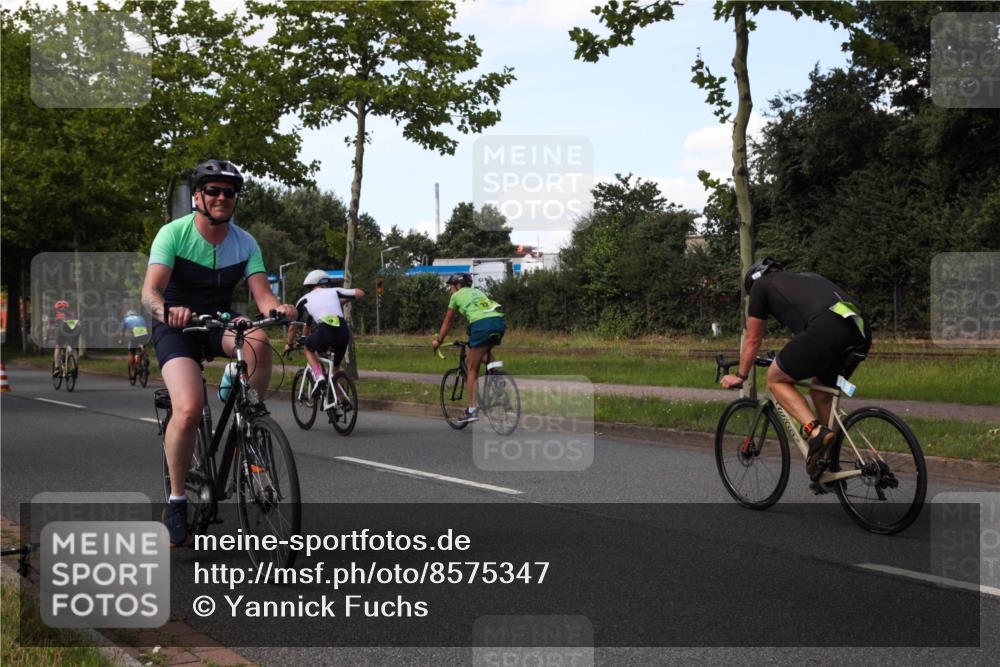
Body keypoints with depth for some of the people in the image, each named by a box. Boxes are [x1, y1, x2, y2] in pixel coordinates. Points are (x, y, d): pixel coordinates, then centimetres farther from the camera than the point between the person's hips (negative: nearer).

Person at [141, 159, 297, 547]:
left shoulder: (244, 243, -4)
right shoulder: (174, 233, -15)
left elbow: (262, 294, -14)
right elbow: (150, 292, -26)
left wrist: (278, 309, -39)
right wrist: (167, 310, -49)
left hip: (219, 322, 3)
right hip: (176, 326, -3)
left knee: (257, 341, -34)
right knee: (189, 409, -27)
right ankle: (176, 501, -8)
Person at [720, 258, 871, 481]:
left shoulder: (760, 285, 22)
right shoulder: (807, 278, 40)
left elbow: (753, 339, 28)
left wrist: (740, 376, 42)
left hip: (827, 330, -7)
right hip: (861, 332, 7)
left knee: (776, 379, 12)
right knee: (822, 391, 26)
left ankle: (816, 431, -7)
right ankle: (831, 465, 26)